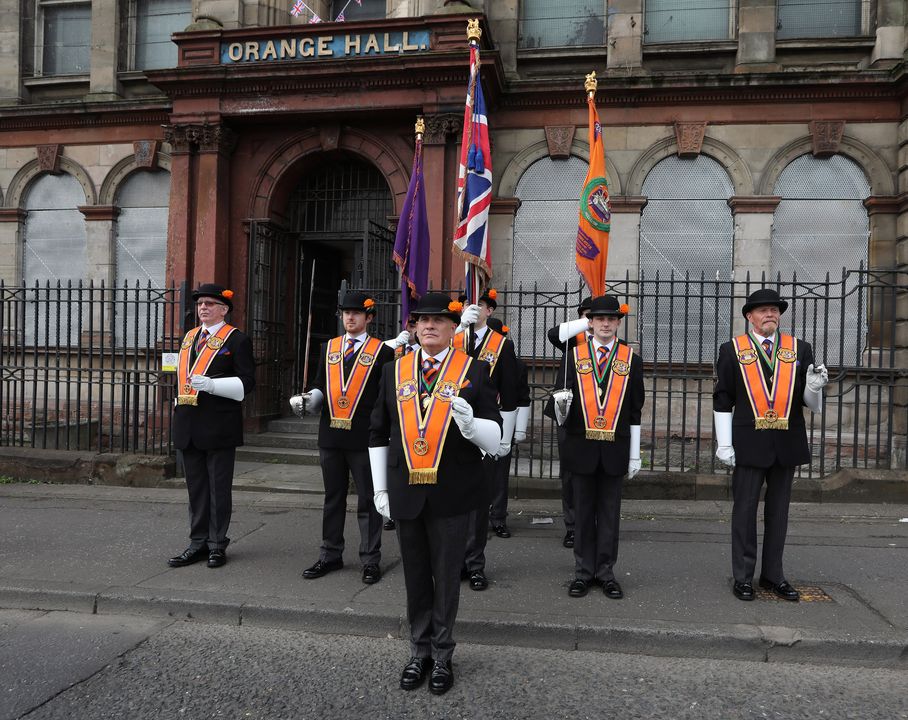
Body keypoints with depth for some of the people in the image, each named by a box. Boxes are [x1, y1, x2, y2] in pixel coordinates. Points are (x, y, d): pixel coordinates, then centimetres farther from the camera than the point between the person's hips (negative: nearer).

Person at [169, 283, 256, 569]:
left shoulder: (237, 340, -5)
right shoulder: (189, 337, 16)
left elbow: (246, 382, -11)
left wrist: (211, 384, -22)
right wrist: (179, 408, 16)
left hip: (219, 427, -6)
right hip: (188, 426, 6)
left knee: (219, 488, 4)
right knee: (196, 488, 13)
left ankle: (217, 545, 15)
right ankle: (198, 543, 23)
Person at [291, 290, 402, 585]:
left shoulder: (383, 351, -1)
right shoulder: (328, 348, 11)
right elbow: (321, 386, 14)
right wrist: (306, 400, -4)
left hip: (364, 437, -4)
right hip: (330, 435, 4)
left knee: (368, 500, 5)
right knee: (333, 499, 14)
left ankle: (370, 560, 16)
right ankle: (330, 556, 27)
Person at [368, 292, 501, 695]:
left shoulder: (474, 372, -4)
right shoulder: (394, 371, 4)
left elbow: (494, 438, -6)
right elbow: (378, 434, 10)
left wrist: (470, 423, -28)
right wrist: (380, 488, 7)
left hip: (452, 494, -2)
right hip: (406, 492, 3)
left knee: (446, 577, 11)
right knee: (415, 576, 15)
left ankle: (442, 655, 31)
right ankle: (420, 650, 34)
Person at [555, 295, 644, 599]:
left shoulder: (632, 360, 4)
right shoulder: (573, 356, 2)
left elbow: (634, 411, 5)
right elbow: (562, 409, 2)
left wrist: (635, 454, 3)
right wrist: (561, 406, -22)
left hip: (615, 448, 0)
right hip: (581, 446, 0)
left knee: (610, 512, 8)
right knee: (583, 511, 9)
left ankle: (606, 571, 19)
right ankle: (584, 571, 20)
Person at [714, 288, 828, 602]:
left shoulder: (800, 350, 6)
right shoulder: (732, 350, 0)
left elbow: (811, 403, 8)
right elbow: (722, 401, -1)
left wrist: (814, 387, -15)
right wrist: (724, 444, -6)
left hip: (787, 443, 3)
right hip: (750, 443, -3)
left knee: (778, 510, 12)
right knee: (745, 509, 4)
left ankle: (773, 574, 25)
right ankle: (743, 576, 15)